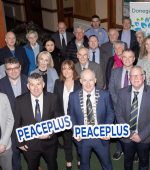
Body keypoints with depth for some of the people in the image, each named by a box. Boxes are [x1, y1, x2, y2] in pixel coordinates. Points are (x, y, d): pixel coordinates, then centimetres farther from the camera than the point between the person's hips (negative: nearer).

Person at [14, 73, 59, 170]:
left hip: (49, 142, 1)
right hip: (29, 144, 0)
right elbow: (17, 123, -3)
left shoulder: (52, 98, -13)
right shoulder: (20, 101, -13)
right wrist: (20, 142, -2)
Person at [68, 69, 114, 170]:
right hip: (82, 137, 1)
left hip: (101, 137, 0)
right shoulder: (73, 97, -8)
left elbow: (110, 113, -1)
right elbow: (71, 115, 2)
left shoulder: (105, 95, -10)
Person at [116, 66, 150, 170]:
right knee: (128, 160, 23)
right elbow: (119, 114, -3)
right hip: (127, 136, 1)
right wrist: (129, 133, -11)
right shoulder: (122, 93, -7)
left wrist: (141, 135, -16)